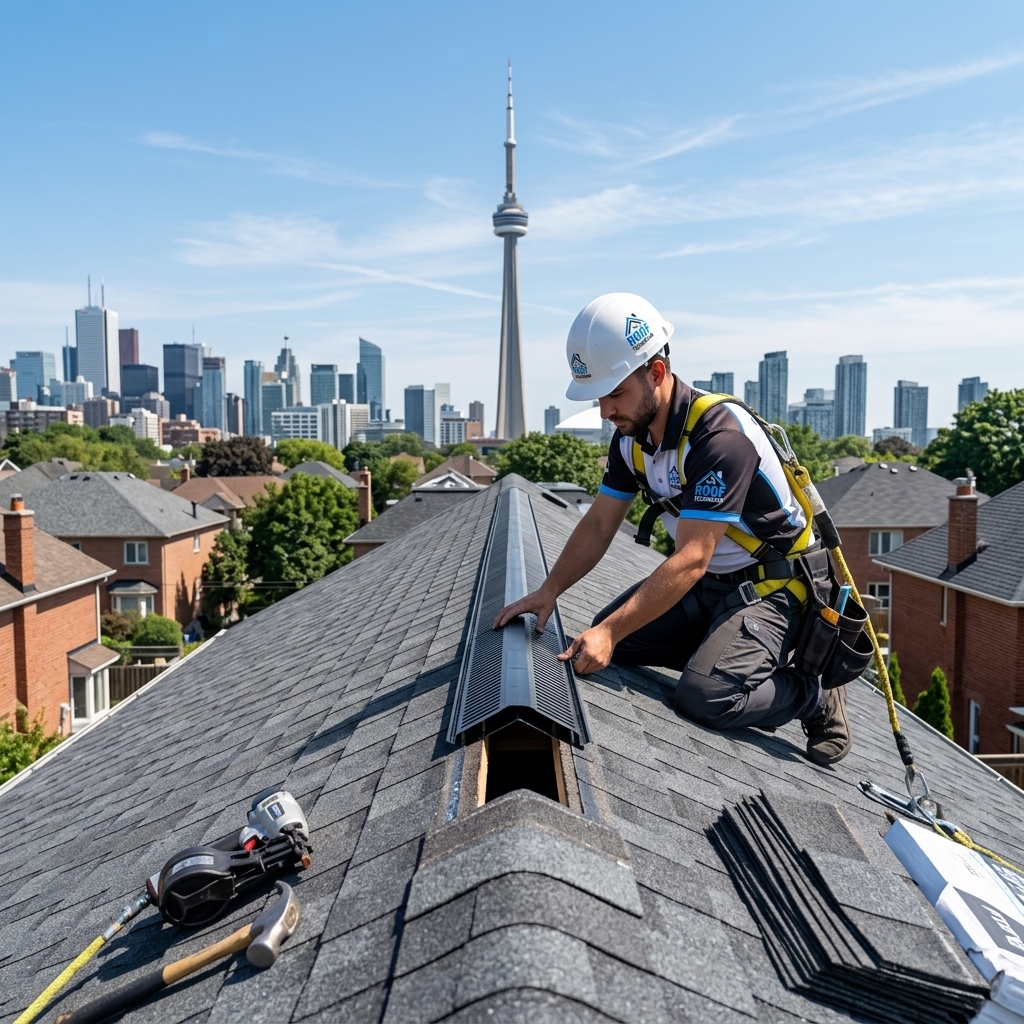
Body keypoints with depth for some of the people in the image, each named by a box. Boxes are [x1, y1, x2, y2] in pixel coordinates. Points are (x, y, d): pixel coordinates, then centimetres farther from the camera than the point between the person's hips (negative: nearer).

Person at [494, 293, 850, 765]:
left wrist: (611, 632, -33)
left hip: (771, 585, -8)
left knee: (705, 698, -26)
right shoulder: (631, 436, -3)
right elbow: (599, 523, 5)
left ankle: (816, 695, 2)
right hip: (705, 583, 8)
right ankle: (726, 658, 11)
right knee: (607, 639, -2)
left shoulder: (720, 434, -29)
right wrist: (549, 591, -6)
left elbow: (691, 560, -31)